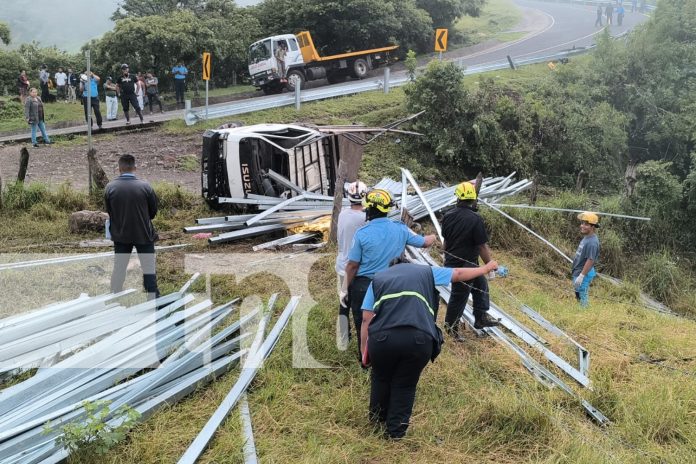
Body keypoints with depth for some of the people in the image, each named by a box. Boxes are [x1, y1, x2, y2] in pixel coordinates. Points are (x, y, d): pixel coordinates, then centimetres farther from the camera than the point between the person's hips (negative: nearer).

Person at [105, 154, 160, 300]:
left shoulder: (110, 187, -9)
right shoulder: (145, 186, -13)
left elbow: (108, 211, 1)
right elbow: (153, 211, -2)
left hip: (120, 235, 2)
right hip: (144, 234, -2)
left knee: (118, 269, 13)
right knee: (149, 268, 7)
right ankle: (153, 298, 11)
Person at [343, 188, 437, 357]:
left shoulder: (362, 233, -17)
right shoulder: (401, 229, -6)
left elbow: (352, 266, -13)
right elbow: (424, 242, 9)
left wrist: (345, 289, -3)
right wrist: (433, 237, 32)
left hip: (362, 286, -3)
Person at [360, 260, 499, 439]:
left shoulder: (378, 278, 28)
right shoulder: (426, 272, 28)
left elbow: (366, 319, 18)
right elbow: (459, 274, 37)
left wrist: (365, 350, 23)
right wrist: (486, 269, 53)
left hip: (382, 336, 1)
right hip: (419, 339, -1)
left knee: (381, 378, 28)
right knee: (405, 385, 21)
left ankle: (377, 420, 44)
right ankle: (396, 430, 27)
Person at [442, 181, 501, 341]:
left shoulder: (448, 215, -1)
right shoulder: (475, 219, -23)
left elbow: (445, 239, 12)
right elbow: (483, 246, -19)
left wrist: (448, 257, 28)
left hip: (451, 262, 9)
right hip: (465, 266, -8)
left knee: (481, 284, 23)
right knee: (459, 296, 10)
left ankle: (481, 318, 32)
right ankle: (451, 326, 28)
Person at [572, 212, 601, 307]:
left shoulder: (592, 242, -23)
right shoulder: (586, 238, 8)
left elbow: (590, 260, -26)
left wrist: (581, 276, -25)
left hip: (584, 274, -10)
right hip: (578, 272, 10)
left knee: (583, 298, -3)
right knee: (578, 296, 21)